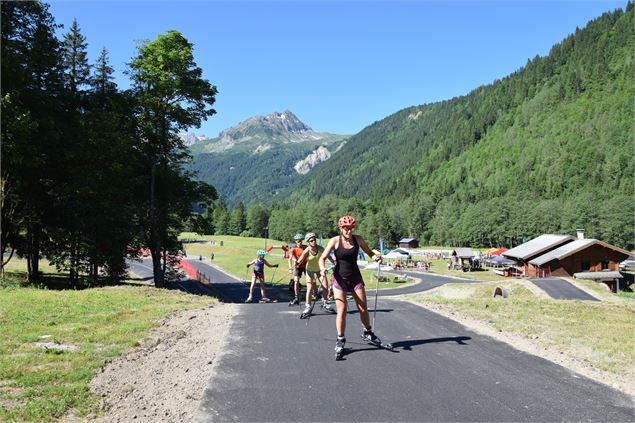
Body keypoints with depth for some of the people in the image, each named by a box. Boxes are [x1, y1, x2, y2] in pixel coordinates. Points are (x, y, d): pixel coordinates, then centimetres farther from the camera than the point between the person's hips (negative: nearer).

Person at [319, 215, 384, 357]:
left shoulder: (357, 239, -3)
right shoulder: (335, 241, -11)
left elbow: (369, 252, 9)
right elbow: (322, 257, -14)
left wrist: (376, 257, -13)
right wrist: (322, 269, -34)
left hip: (355, 277, 3)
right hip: (339, 278, -3)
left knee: (363, 309, 7)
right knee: (342, 311, -7)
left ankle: (368, 333, 32)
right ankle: (340, 340, 9)